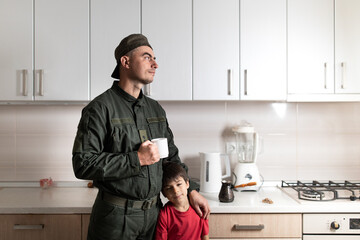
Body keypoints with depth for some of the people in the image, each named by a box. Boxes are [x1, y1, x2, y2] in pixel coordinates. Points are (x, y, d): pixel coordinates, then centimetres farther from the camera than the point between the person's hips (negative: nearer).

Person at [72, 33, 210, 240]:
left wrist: (191, 191, 10)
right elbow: (83, 164, -20)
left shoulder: (156, 109, 10)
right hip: (116, 216, -5)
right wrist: (137, 159, -21)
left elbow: (171, 157, 18)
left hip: (153, 213, 6)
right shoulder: (100, 108, -12)